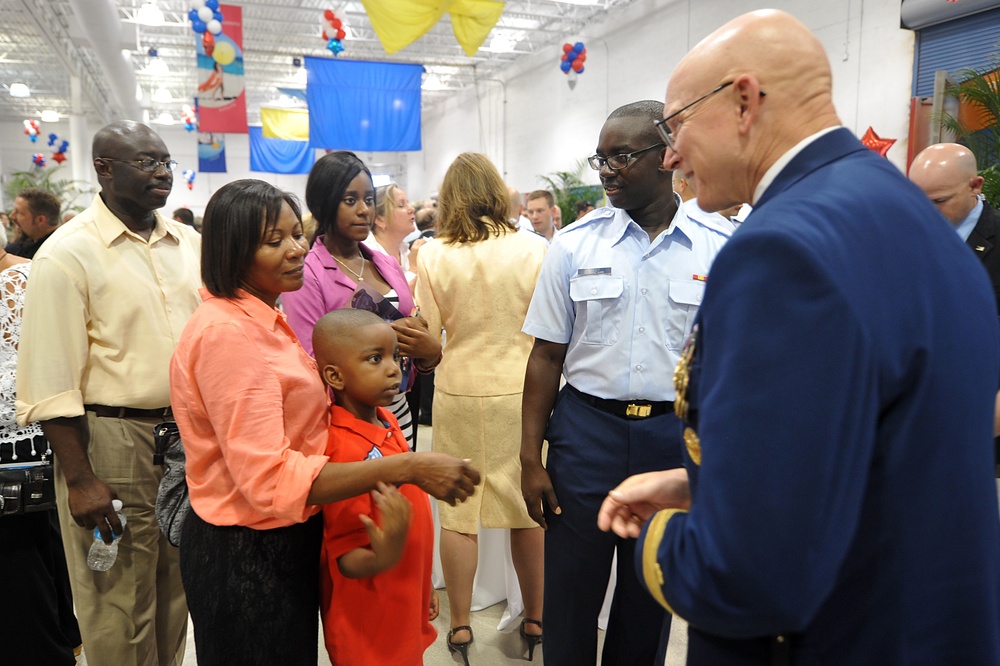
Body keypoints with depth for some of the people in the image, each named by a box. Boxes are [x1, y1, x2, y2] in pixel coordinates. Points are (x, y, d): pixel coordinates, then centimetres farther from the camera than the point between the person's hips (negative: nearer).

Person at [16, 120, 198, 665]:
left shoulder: (189, 243, 8)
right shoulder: (68, 254, -10)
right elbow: (49, 383, -12)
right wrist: (79, 478, -14)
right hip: (112, 441, -5)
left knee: (176, 595, 19)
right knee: (120, 608, 9)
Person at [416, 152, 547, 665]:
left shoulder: (434, 254, -5)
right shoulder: (533, 250, -5)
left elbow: (426, 334, -4)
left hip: (459, 392, 0)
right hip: (521, 392, 1)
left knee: (458, 511, 11)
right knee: (528, 508, 13)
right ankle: (535, 621, 29)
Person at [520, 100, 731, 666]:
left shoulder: (717, 252, -2)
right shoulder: (575, 245, -2)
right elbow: (548, 355, -1)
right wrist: (531, 459, -3)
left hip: (678, 435, 1)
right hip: (587, 431, 0)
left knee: (650, 600, 18)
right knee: (571, 597, 11)